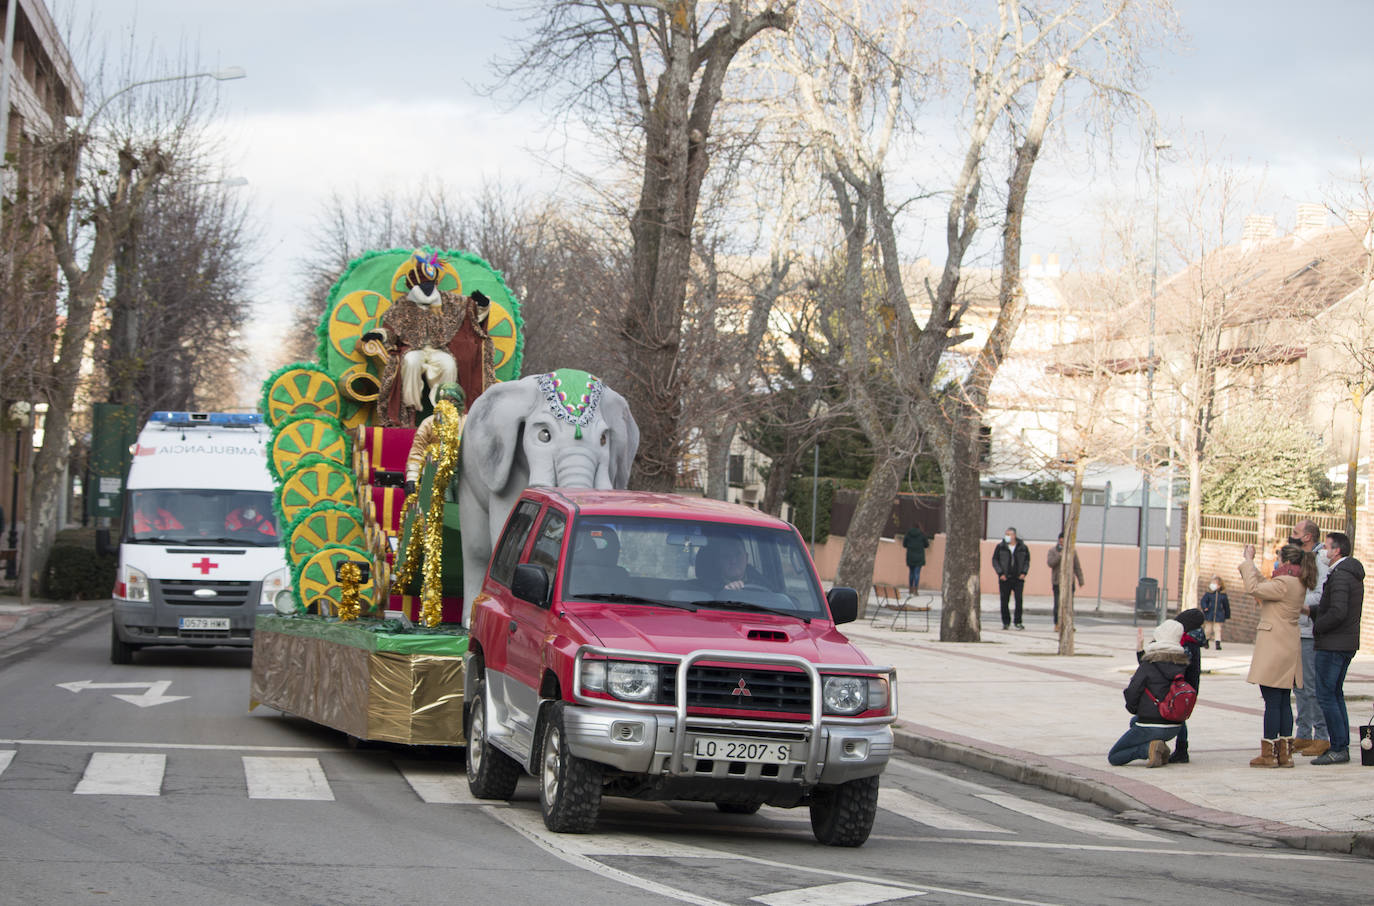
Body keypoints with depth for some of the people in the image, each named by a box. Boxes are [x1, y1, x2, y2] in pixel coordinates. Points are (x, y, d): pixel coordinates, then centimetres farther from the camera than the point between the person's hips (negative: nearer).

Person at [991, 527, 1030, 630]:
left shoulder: (1023, 547, 5)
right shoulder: (1000, 547, 3)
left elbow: (1027, 561, 13)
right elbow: (995, 560, 5)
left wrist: (1024, 573, -1)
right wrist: (1000, 573, -6)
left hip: (1018, 578, 0)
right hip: (1005, 578, 0)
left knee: (1019, 599, -7)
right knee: (1004, 601, 1)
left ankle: (1018, 622, -1)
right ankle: (1006, 622, 12)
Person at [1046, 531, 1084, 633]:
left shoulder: (1072, 551, 9)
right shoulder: (1053, 551, 3)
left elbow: (1077, 567, 12)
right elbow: (1050, 563, -11)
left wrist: (1080, 581, 9)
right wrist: (1060, 555, -21)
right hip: (1057, 582, -2)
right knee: (1058, 604, -4)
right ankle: (1057, 624, 5)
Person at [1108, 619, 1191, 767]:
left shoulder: (1148, 666, -17)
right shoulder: (1180, 666, 2)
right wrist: (1140, 649, 23)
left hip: (1151, 726, -7)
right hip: (1174, 727, 7)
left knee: (1112, 758, 8)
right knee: (1135, 722, 38)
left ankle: (1149, 748, -14)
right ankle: (1160, 746, 12)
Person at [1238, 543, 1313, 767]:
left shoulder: (1284, 584, -16)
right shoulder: (1297, 584, 14)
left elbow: (1253, 588, -21)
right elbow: (1264, 585, 23)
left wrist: (1248, 561, -9)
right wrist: (1249, 563, 20)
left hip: (1275, 650, -10)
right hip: (1289, 650, 10)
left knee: (1272, 702, -6)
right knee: (1284, 702, 11)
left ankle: (1269, 754, -3)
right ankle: (1285, 752, 13)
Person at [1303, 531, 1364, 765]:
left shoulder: (1340, 576, -17)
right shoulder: (1354, 575, 15)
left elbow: (1338, 612, -26)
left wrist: (1316, 627, -12)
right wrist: (1311, 611, 11)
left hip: (1333, 644, -10)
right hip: (1348, 643, 10)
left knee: (1325, 695, -7)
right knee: (1335, 694, 14)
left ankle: (1339, 748, -8)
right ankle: (1341, 747, 15)